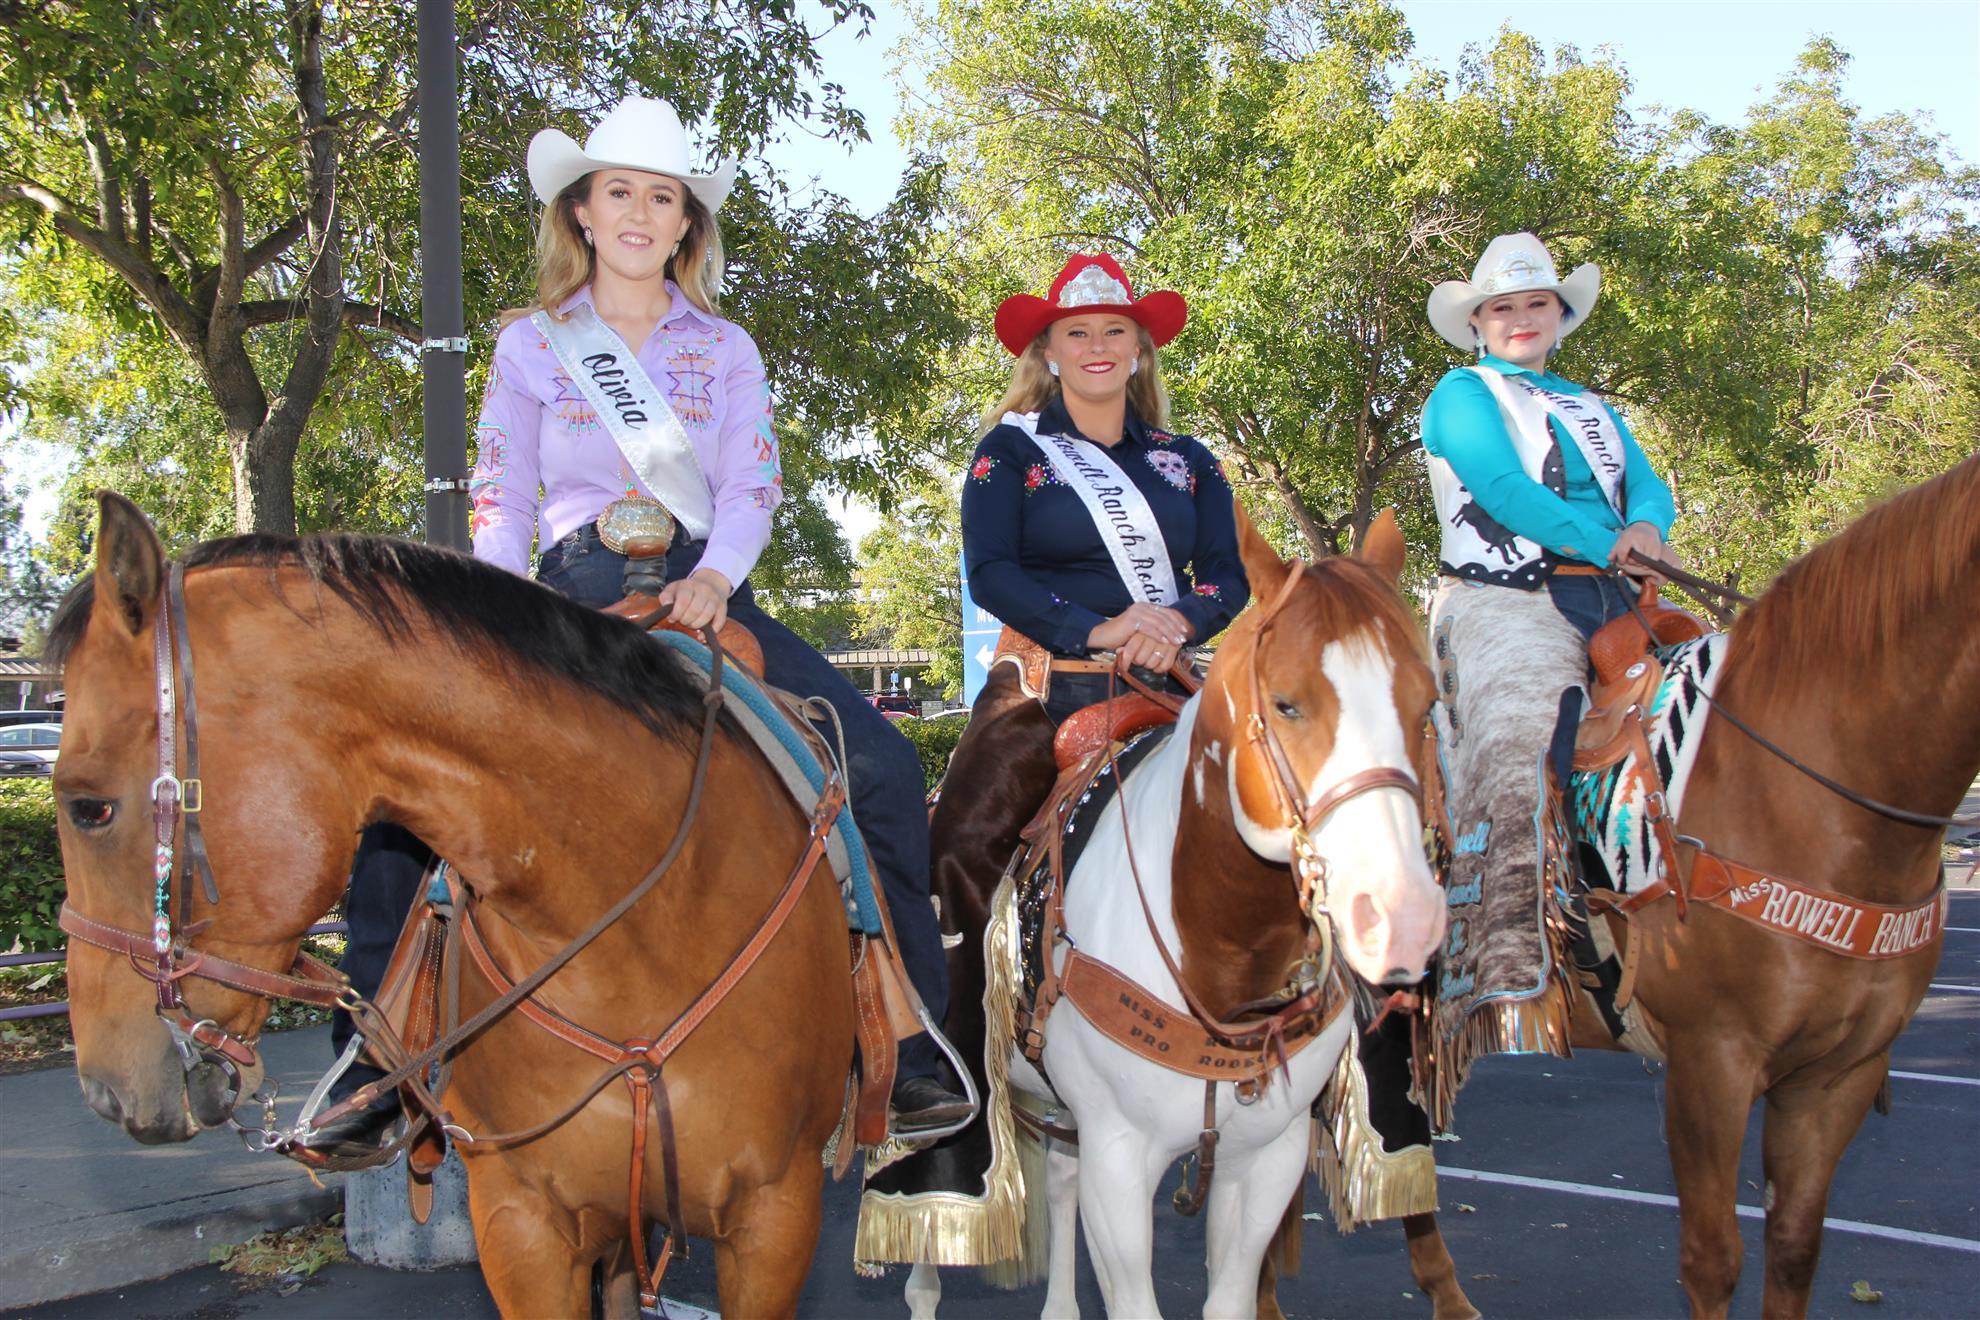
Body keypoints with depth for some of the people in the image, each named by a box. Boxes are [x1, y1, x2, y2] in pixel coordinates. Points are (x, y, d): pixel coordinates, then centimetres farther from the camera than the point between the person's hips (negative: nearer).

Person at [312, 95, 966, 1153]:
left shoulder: (724, 350, 15)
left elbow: (753, 486, 2)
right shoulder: (531, 343, 12)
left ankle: (911, 1045, -10)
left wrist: (714, 575, -19)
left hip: (705, 595, 1)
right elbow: (498, 506, 8)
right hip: (579, 598, -1)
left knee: (881, 763, -19)